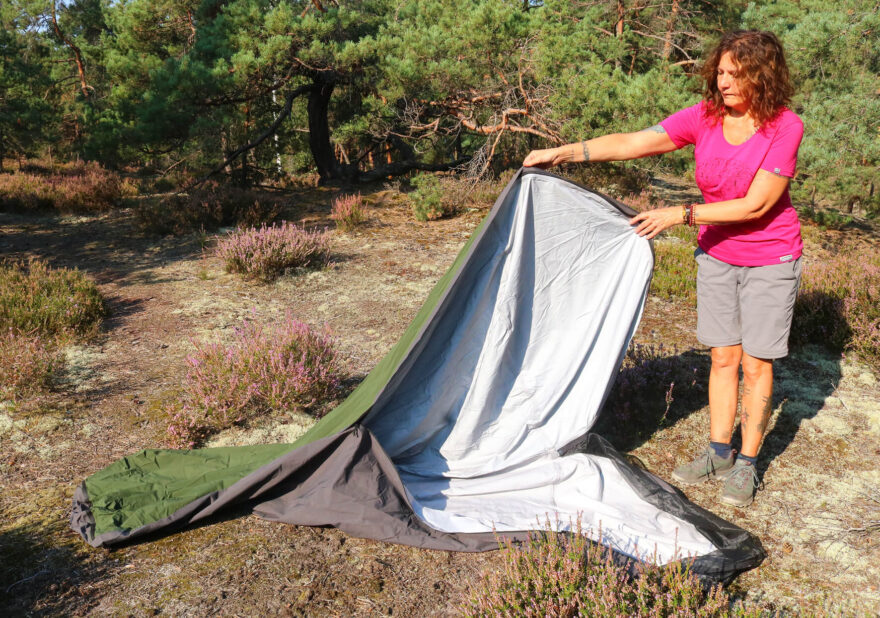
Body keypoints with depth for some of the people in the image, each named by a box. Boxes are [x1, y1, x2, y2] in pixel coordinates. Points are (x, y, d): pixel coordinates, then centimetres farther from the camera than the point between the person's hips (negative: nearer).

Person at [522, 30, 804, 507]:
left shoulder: (785, 128, -19)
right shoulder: (704, 117, -8)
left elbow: (756, 205, -24)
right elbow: (633, 144, -13)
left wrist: (680, 215, -25)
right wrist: (563, 153, -21)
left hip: (769, 258, -4)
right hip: (716, 253, 4)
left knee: (756, 362, 3)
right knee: (723, 356, 11)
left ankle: (746, 465, 17)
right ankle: (718, 453, 24)